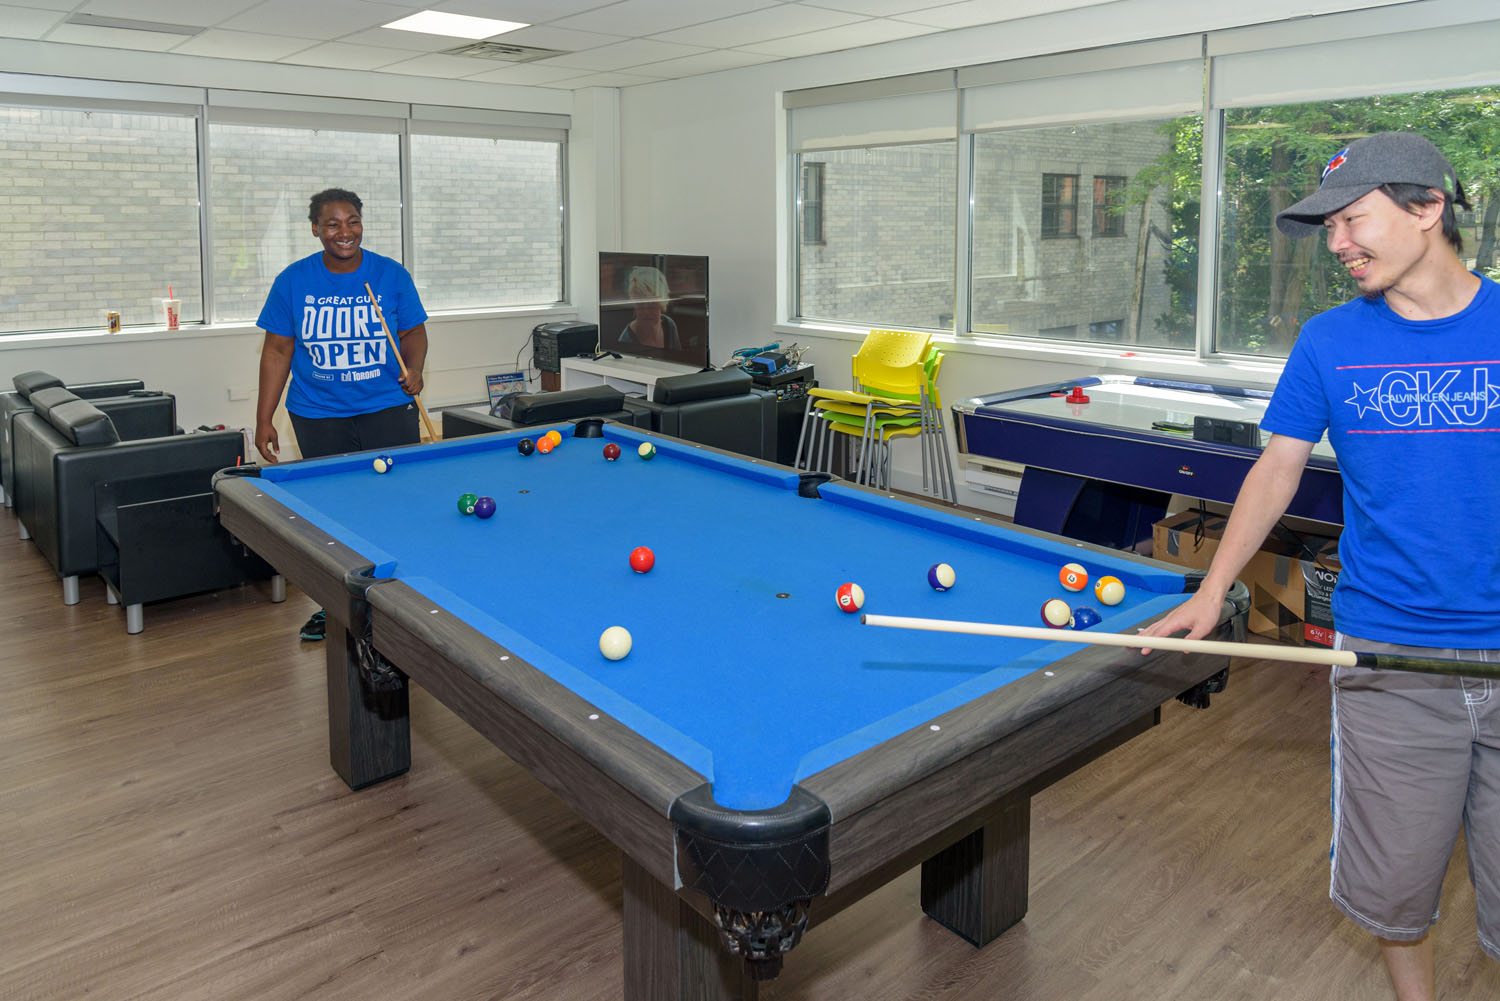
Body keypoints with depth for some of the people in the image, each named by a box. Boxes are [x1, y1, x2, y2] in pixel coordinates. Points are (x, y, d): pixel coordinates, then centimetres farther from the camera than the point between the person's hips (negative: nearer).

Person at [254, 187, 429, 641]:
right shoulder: (293, 281, 1)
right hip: (318, 419, 1)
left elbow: (414, 332, 8)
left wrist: (414, 369, -14)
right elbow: (278, 351, 4)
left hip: (388, 411, -1)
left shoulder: (392, 275, 0)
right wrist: (264, 420, 0)